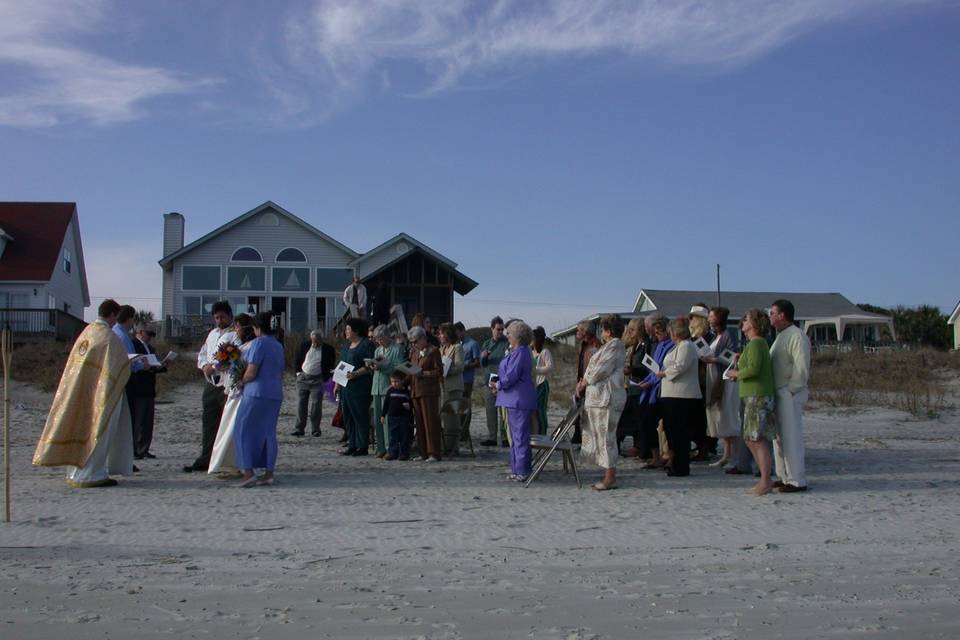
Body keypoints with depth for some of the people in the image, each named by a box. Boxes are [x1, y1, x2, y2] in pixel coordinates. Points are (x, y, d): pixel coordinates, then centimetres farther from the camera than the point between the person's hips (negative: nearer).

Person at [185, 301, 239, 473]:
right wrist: (205, 365, 2)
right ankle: (205, 460, 15)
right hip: (211, 383, 7)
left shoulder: (236, 334, -5)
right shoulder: (212, 334, 21)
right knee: (209, 423, 9)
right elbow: (202, 353, 24)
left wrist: (216, 365, -20)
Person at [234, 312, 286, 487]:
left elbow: (251, 372, -16)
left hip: (257, 393, -8)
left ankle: (249, 472, -7)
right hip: (276, 394, 8)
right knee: (269, 432, 10)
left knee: (245, 430, 0)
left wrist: (242, 382, 1)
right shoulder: (279, 346, 13)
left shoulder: (259, 343, -12)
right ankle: (269, 473, 9)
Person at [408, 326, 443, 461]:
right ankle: (423, 453, 11)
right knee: (420, 423, 6)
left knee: (431, 422, -7)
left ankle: (434, 453, -5)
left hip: (429, 391, -7)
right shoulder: (414, 352, 19)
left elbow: (439, 371, -8)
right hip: (415, 391, 7)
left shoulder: (433, 351, -2)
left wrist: (423, 373, -16)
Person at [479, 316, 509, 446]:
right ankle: (491, 437, 14)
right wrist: (484, 356, -9)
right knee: (490, 410, 7)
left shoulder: (507, 344, -1)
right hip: (490, 382, 5)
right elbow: (482, 363, 11)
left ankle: (505, 437, -2)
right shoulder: (486, 344, 15)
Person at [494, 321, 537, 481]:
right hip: (515, 400, 11)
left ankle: (522, 471, -2)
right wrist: (498, 386, 12)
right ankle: (517, 469, 21)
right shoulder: (515, 352, 17)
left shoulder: (520, 353, -17)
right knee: (515, 435, 15)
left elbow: (511, 376, -20)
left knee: (520, 436, -6)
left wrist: (498, 385, -4)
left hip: (519, 400, -11)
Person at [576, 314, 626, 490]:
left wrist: (583, 383, -4)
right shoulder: (608, 346, 21)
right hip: (599, 398, 11)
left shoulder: (614, 347, -13)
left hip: (607, 398, -11)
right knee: (602, 436, 12)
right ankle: (609, 475, 16)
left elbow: (599, 371, -17)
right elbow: (595, 369, 22)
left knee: (606, 436, -8)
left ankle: (610, 478, -4)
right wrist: (584, 383, 8)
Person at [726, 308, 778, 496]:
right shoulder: (759, 343, 19)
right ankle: (765, 479, 17)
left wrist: (737, 373, -8)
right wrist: (740, 361, 13)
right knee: (750, 439, 13)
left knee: (759, 440, -7)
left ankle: (765, 482, -3)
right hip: (752, 396, 11)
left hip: (758, 397, -11)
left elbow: (753, 369, -24)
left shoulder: (756, 343, -13)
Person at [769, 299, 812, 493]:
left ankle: (797, 481, -3)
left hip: (790, 394, -10)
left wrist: (790, 390, -18)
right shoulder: (781, 336, 18)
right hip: (778, 393, 10)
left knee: (791, 437, -7)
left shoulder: (797, 336, -13)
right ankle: (784, 477, 21)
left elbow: (802, 368, -19)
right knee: (779, 436, 13)